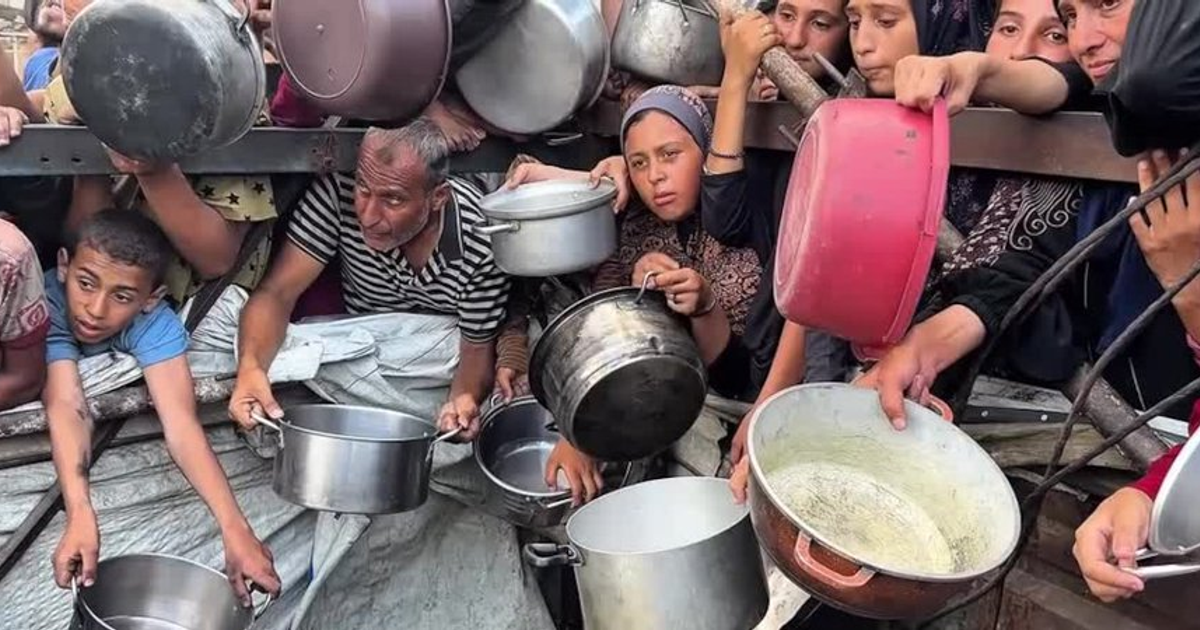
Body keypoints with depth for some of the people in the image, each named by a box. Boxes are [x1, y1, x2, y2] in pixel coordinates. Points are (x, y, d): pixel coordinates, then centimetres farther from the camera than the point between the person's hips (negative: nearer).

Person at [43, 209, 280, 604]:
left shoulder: (155, 323, -35)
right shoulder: (47, 301, -39)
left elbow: (181, 425, -46)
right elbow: (66, 407, -49)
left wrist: (234, 528, -57)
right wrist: (80, 515, -64)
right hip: (29, 386, -1)